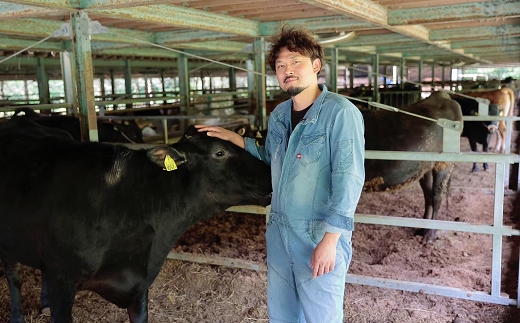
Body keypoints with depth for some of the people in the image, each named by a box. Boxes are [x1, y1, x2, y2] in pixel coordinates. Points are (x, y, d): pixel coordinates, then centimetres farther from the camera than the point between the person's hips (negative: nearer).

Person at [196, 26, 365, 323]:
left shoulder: (340, 112, -16)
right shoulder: (278, 115, 7)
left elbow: (349, 178, -20)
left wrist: (329, 240, -23)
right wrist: (233, 138, 12)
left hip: (320, 236, -7)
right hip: (279, 231, 7)